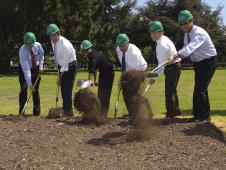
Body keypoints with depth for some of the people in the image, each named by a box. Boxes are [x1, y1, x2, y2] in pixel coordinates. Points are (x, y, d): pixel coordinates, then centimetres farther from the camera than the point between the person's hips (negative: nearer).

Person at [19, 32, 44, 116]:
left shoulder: (38, 45, -19)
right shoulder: (22, 51, -31)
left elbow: (41, 55, 5)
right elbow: (26, 69, -36)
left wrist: (41, 66, -8)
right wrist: (29, 84, -39)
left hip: (36, 69, 3)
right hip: (24, 69, -3)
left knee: (36, 89, 4)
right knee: (24, 89, -5)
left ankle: (37, 111, 9)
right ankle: (21, 111, 2)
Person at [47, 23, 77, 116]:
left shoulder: (64, 44, -28)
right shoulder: (53, 41, -3)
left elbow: (65, 62, -25)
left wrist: (60, 77, -22)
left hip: (70, 66, -8)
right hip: (61, 65, 8)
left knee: (67, 88, -14)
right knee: (63, 89, 7)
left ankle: (68, 111, -9)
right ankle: (66, 110, 14)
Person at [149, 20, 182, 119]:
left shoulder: (162, 43, -22)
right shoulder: (163, 40, 9)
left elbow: (162, 62, -27)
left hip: (172, 67, -11)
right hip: (173, 66, 11)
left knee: (169, 92, -9)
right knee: (172, 90, 20)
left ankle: (170, 114, -5)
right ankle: (176, 110, 32)